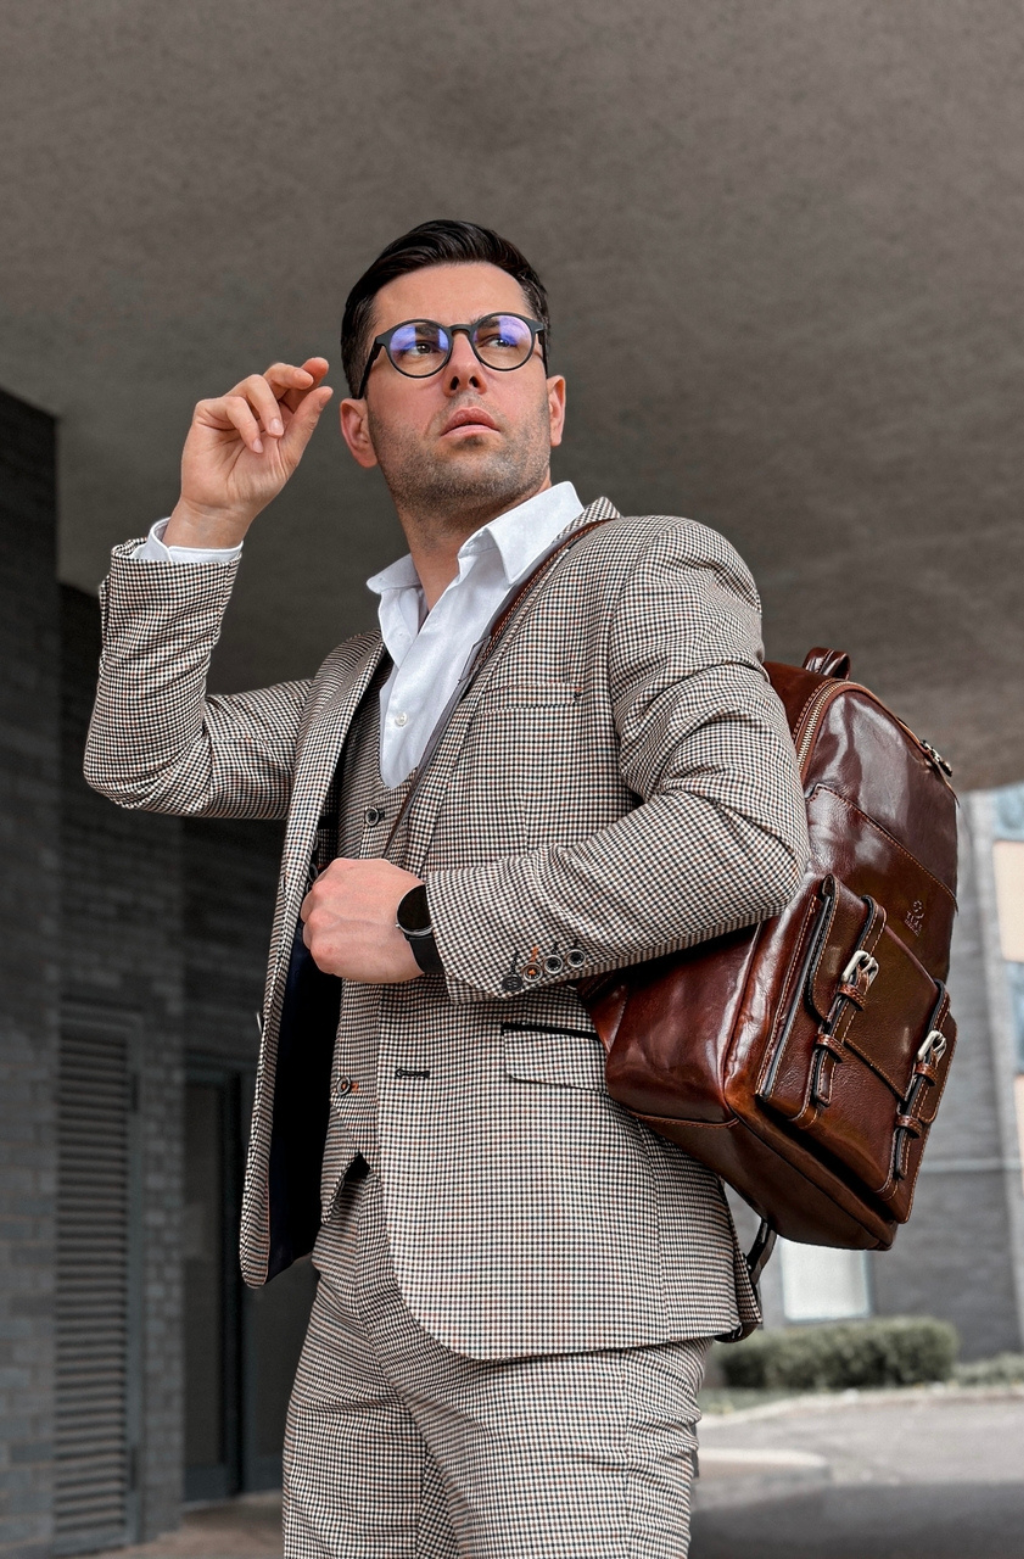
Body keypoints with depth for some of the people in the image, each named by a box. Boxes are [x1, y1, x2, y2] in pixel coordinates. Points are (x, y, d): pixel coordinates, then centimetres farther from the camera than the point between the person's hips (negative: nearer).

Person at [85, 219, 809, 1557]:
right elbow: (147, 763, 18)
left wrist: (429, 926, -14)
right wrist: (207, 520, 10)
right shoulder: (372, 667, 23)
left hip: (560, 1281, -7)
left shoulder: (647, 571, -1)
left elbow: (746, 838, -18)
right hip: (368, 1284, 7)